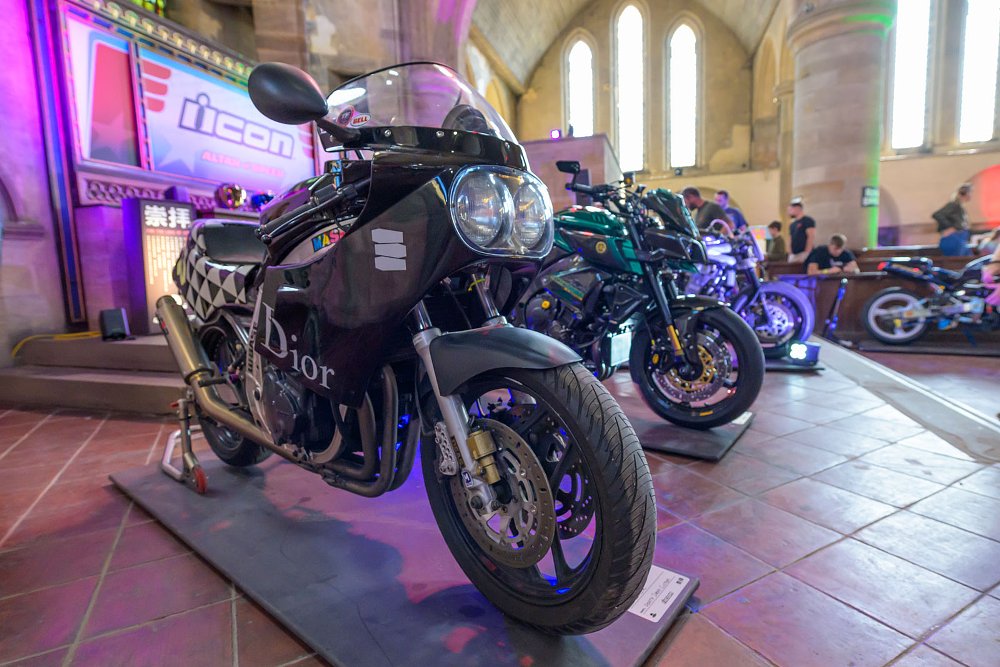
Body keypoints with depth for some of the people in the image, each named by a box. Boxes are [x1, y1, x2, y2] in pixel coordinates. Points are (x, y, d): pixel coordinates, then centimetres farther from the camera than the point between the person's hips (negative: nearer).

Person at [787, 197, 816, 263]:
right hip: (793, 255, 8)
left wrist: (807, 253, -17)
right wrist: (790, 254, 11)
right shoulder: (792, 225, 20)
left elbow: (811, 237, -11)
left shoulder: (808, 221, -3)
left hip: (804, 254, -8)